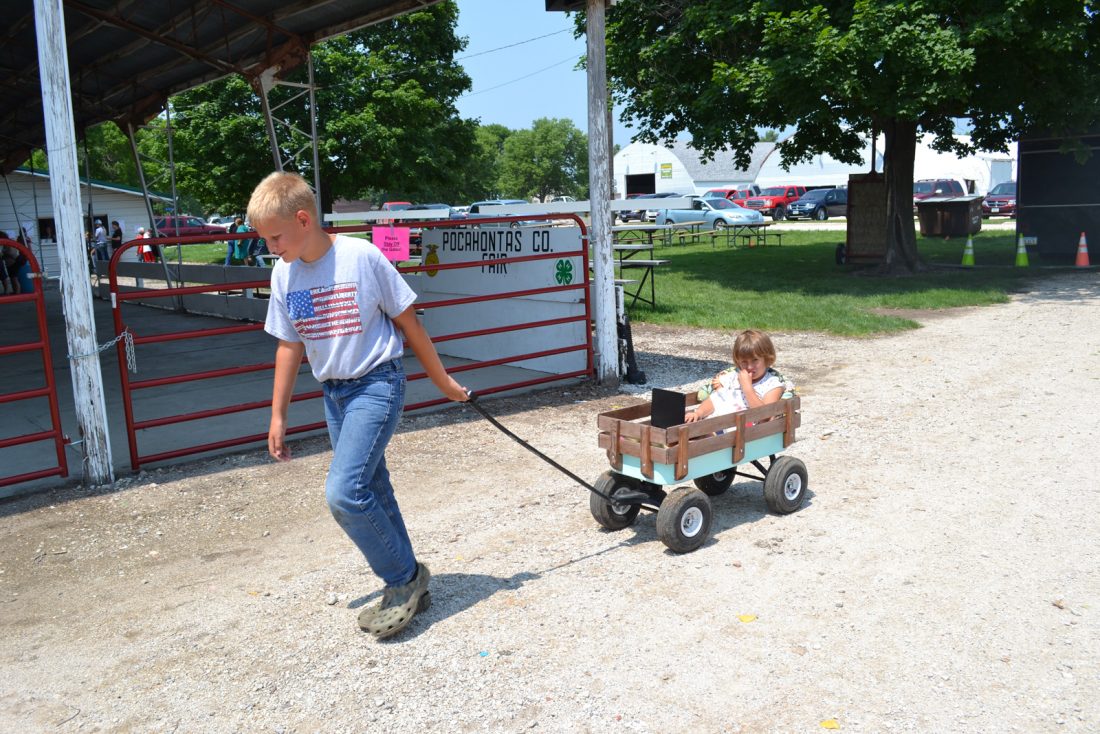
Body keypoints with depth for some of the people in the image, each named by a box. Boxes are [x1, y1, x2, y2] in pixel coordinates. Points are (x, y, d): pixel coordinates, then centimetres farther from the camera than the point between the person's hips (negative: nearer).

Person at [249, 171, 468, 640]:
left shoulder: (362, 256, -15)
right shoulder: (284, 275, 2)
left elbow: (409, 323, -7)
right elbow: (289, 346, 10)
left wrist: (443, 381, 0)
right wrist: (278, 417, 10)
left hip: (377, 384, -6)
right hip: (333, 392, 7)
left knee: (343, 493, -17)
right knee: (371, 492, 12)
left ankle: (404, 578, 4)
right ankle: (408, 584, 28)